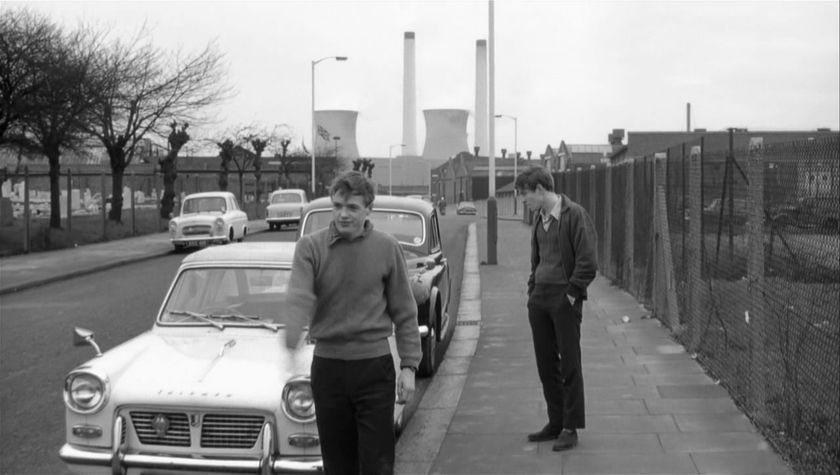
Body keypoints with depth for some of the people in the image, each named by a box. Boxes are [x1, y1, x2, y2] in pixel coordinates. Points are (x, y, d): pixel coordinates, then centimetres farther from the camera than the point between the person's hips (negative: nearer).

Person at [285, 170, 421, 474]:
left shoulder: (387, 248, -2)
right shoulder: (310, 247, -3)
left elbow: (404, 312, 3)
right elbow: (298, 299, -17)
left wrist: (409, 365, -3)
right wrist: (290, 340, -36)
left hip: (375, 367, -1)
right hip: (327, 366, 1)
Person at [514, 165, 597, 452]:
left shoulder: (574, 214, -11)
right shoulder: (540, 218, 13)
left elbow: (587, 261, -14)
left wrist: (572, 292, -13)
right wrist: (532, 289, 12)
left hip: (565, 300, -7)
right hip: (539, 299, 8)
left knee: (569, 365, 1)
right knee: (545, 364, 11)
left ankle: (570, 428, 9)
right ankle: (555, 423, 22)